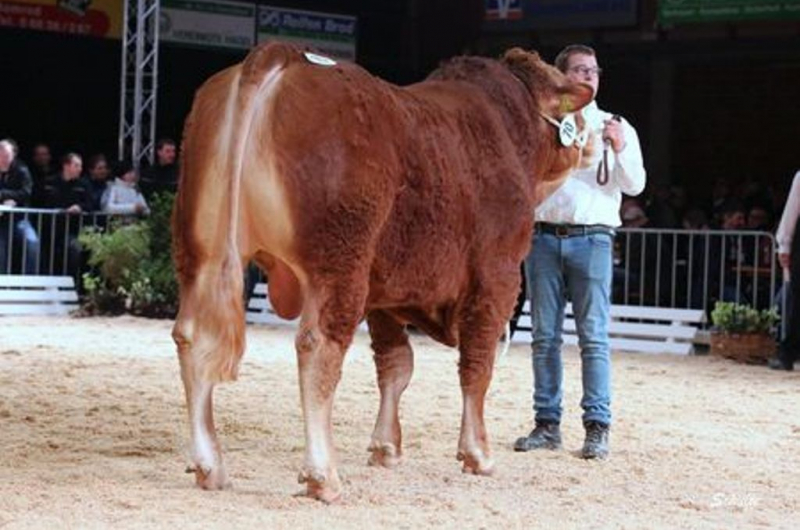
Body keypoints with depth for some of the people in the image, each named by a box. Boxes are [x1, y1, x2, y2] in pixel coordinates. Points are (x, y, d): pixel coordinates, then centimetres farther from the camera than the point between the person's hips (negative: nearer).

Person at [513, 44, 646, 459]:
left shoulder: (616, 128, 10)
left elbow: (635, 186, 0)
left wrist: (620, 148, -16)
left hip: (591, 239, -2)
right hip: (543, 236, 2)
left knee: (594, 335, -6)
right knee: (544, 335, 3)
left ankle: (597, 428, -6)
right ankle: (547, 424, 8)